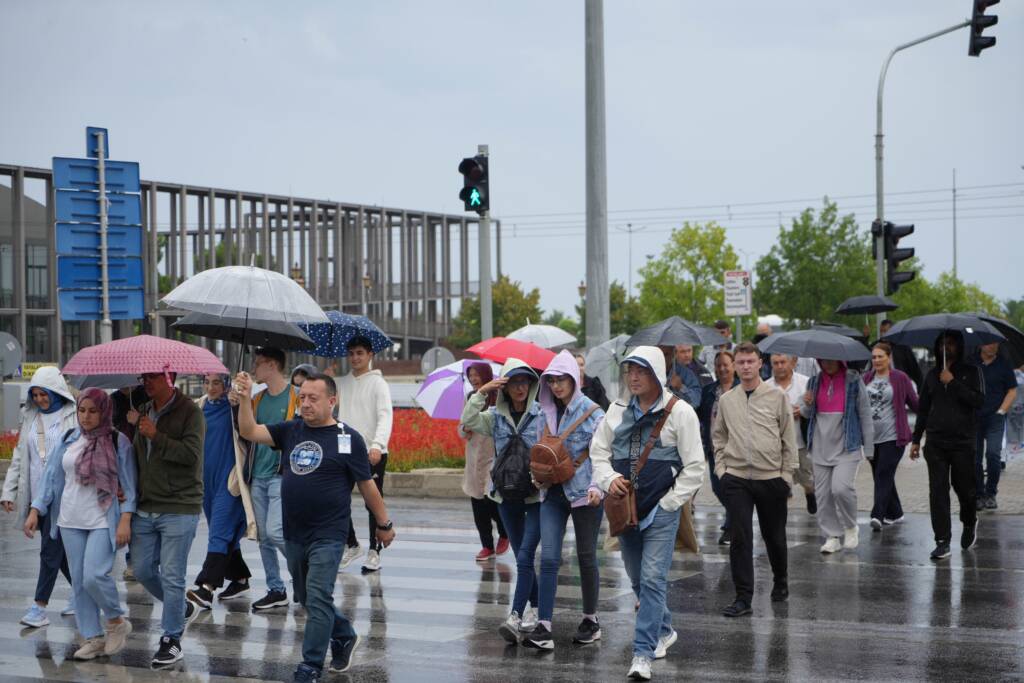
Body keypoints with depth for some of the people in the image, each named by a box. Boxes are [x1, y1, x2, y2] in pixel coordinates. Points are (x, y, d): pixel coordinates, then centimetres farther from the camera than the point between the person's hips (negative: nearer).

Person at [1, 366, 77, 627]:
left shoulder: (74, 416, -8)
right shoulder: (31, 417, 11)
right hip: (38, 495, 6)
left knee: (50, 550, -6)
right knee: (59, 549, 13)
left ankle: (40, 608, -3)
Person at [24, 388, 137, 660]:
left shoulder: (118, 442, -6)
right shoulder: (69, 439, 5)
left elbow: (129, 483, -5)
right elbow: (52, 475, 9)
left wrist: (125, 520, -13)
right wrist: (35, 510, 2)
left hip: (103, 522, -5)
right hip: (71, 521, 5)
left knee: (94, 576, -17)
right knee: (79, 581, 6)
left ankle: (117, 622, 8)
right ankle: (92, 637, 16)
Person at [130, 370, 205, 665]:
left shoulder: (190, 412, -9)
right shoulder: (143, 412, 12)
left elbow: (192, 454, -20)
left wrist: (156, 436, -23)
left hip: (178, 509, -7)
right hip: (145, 507, 7)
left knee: (172, 576, -3)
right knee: (142, 569, 11)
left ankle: (172, 639, 8)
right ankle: (183, 608, 34)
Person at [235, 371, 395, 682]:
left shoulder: (348, 438, -8)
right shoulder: (291, 431, 6)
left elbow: (367, 485, -2)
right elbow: (250, 431, -1)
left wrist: (384, 524, 4)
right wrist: (245, 398, -15)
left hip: (328, 536, -6)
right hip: (294, 535, 6)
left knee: (318, 600, -9)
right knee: (307, 598, 19)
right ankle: (344, 637, 41)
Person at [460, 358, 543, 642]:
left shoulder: (542, 414, -5)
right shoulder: (495, 416, 6)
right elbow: (467, 421, -7)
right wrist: (481, 393, -13)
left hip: (536, 494, -4)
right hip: (508, 495, 4)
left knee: (525, 556, -13)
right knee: (521, 556, 13)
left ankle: (515, 618, -18)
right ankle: (535, 607, 27)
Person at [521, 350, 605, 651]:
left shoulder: (592, 412, -6)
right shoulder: (546, 412, 10)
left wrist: (596, 486, -21)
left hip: (582, 491, -4)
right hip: (552, 491, 4)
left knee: (586, 557, 8)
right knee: (549, 557, -6)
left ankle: (591, 620, 24)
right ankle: (543, 626, -10)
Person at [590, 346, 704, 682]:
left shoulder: (679, 411, -8)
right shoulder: (618, 410, 7)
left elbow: (694, 467, -7)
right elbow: (598, 450, 13)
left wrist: (668, 504, -10)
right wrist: (609, 478, -7)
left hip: (661, 511, -5)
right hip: (625, 509, 6)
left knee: (652, 579, -11)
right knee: (638, 580, 16)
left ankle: (643, 653, -9)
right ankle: (664, 631, 38)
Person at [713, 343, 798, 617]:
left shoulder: (777, 396, 0)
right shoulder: (726, 400, 7)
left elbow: (789, 438, 2)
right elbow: (718, 437, 16)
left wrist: (787, 474, -2)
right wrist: (721, 468, 5)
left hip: (771, 478, -1)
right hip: (736, 479, 1)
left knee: (774, 536, 11)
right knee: (740, 538, -6)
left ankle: (780, 582, 37)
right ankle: (743, 598, -3)